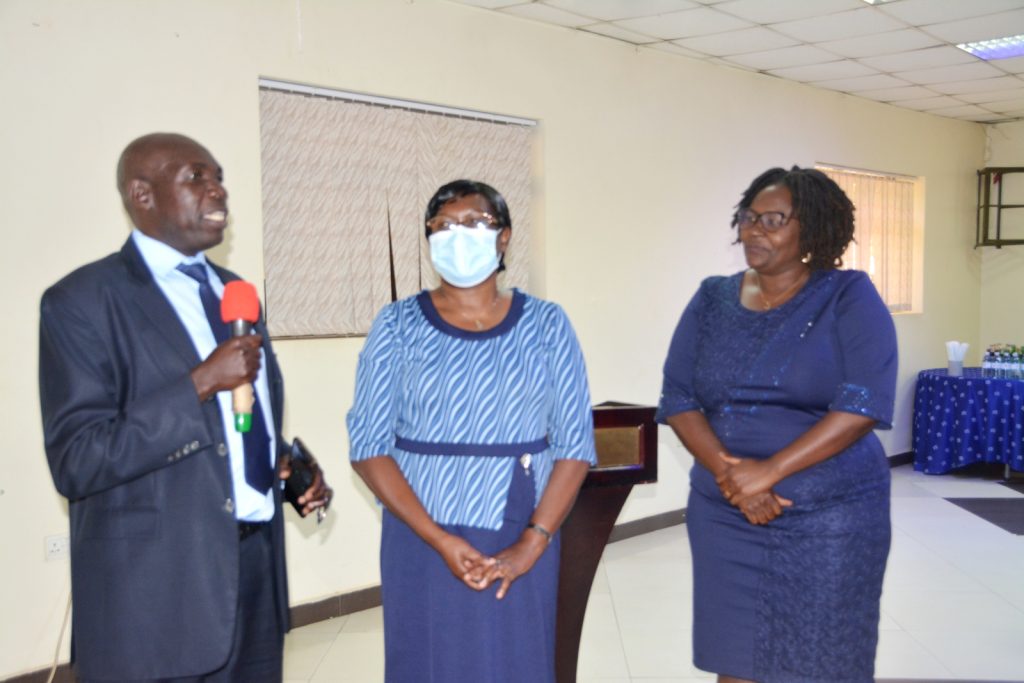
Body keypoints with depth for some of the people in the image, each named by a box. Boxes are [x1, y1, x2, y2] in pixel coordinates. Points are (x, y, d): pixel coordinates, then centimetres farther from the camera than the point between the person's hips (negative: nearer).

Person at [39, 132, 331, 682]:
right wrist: (201, 383, -23)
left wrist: (294, 470, 2)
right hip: (155, 594, -6)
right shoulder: (82, 301, -10)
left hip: (258, 569, 7)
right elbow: (76, 462, -17)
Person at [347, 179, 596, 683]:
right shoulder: (398, 326, -1)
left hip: (521, 549, 1)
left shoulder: (546, 325, 1)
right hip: (422, 545, -1)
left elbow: (576, 444, -1)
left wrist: (530, 545, -11)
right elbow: (368, 447, -6)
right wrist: (441, 541, -14)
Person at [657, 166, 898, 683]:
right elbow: (677, 399, 1)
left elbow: (863, 404, -15)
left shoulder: (848, 296, -5)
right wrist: (726, 471, -15)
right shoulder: (712, 299, 5)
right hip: (723, 516, 3)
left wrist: (768, 472, -20)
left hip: (831, 518, -3)